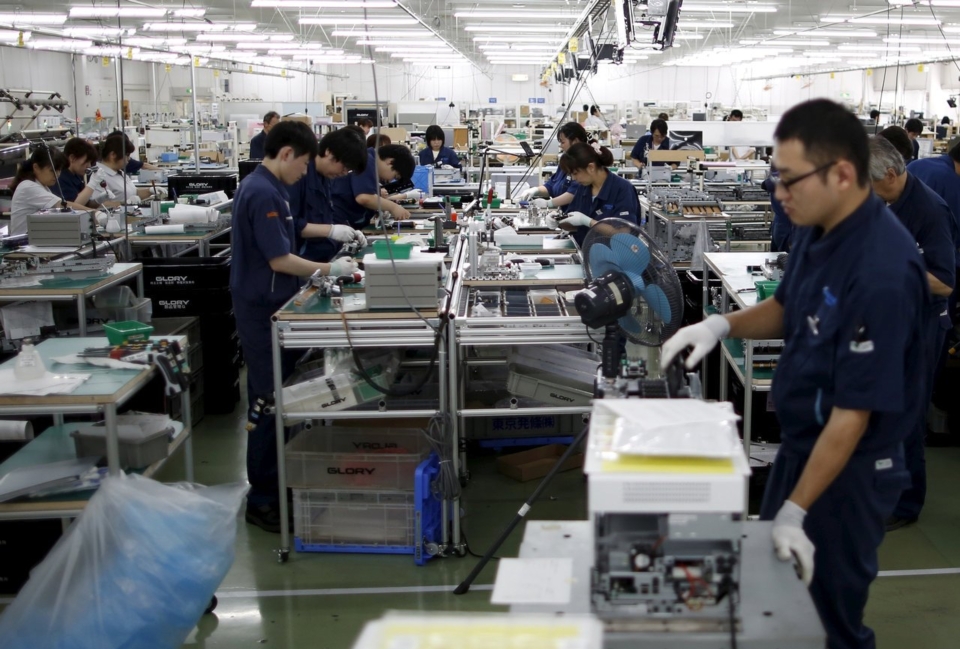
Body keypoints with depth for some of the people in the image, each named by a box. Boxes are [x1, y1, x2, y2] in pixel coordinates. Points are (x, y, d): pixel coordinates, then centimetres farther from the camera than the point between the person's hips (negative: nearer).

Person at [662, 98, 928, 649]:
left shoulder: (882, 273, -30)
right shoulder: (818, 229, -4)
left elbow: (853, 412, -27)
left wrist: (795, 513, -25)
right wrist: (724, 325, -5)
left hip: (849, 467, -8)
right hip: (801, 441, 9)